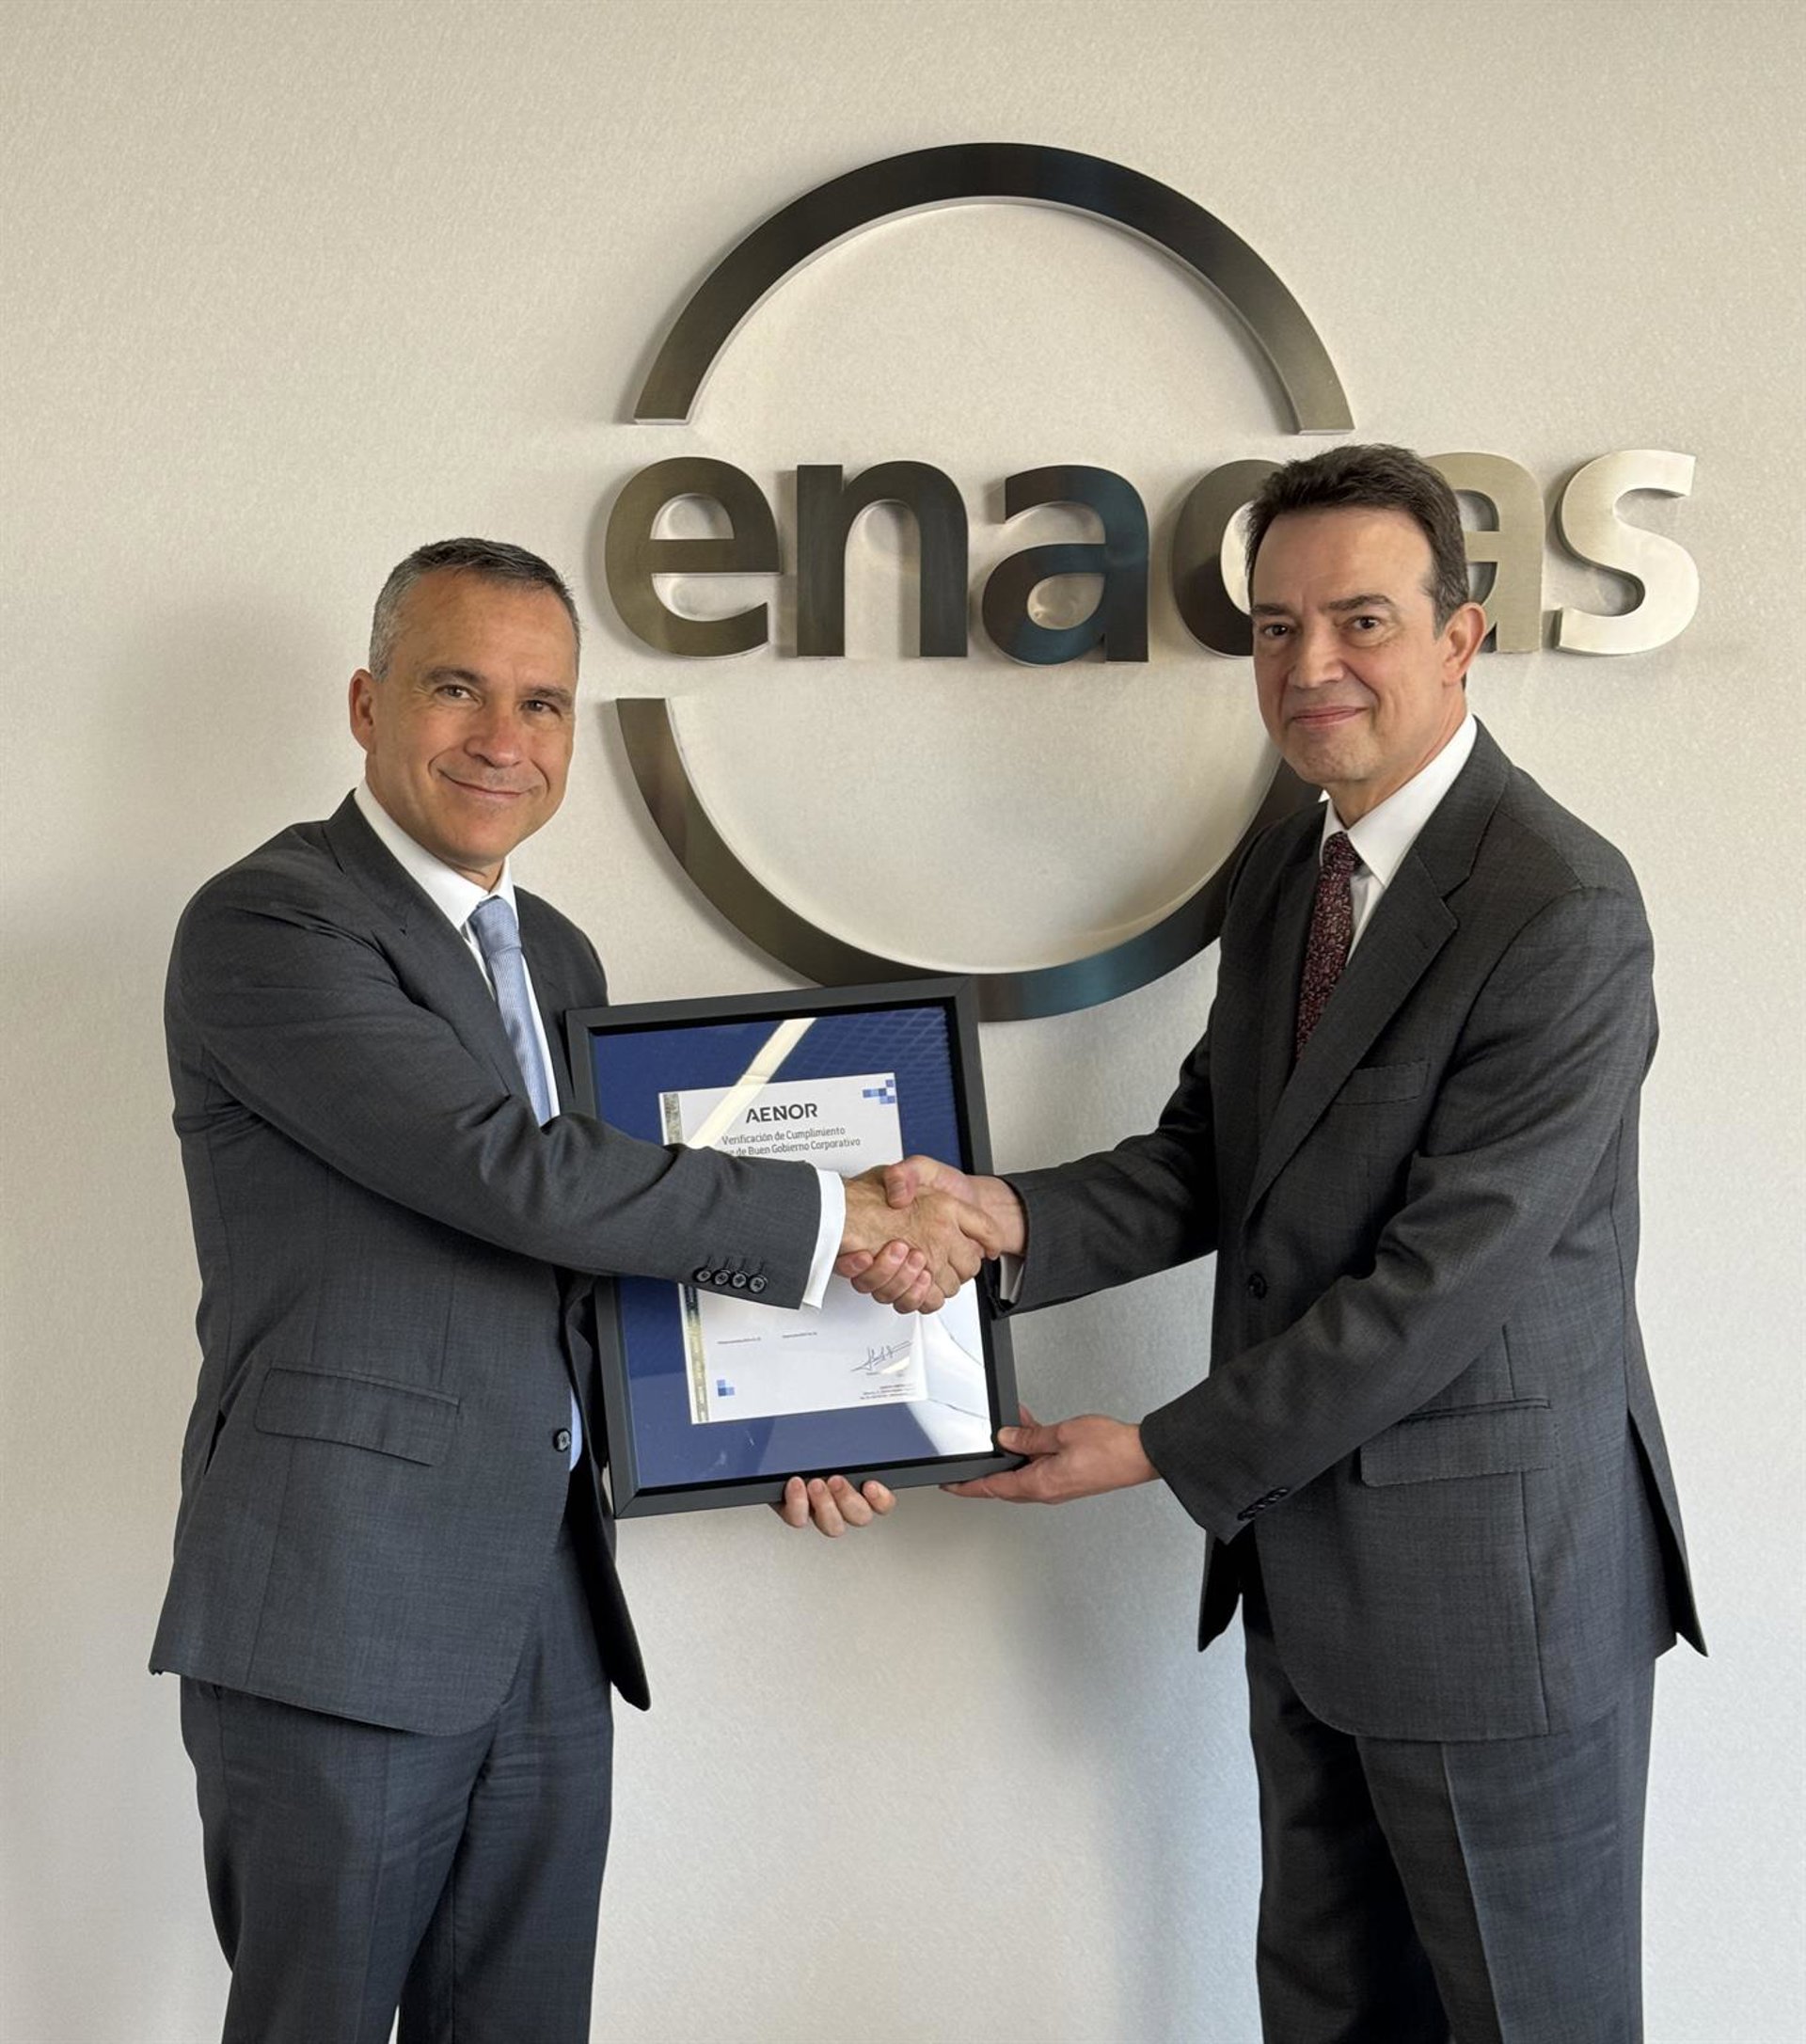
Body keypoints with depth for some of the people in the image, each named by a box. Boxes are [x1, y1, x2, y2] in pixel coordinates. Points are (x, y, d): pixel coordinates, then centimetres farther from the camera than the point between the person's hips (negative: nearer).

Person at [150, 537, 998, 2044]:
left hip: (549, 1615, 7)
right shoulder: (268, 926, -10)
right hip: (340, 1616, -7)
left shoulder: (558, 957, 16)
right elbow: (515, 1176, -19)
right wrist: (834, 1221, -15)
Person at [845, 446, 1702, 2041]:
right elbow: (1210, 1164, 5)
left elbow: (1444, 1278, -22)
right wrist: (1007, 1216, -16)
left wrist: (1165, 1453, -15)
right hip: (1304, 1548, 8)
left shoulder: (1563, 913, -21)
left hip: (1489, 1578, -8)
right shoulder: (1282, 869, 7)